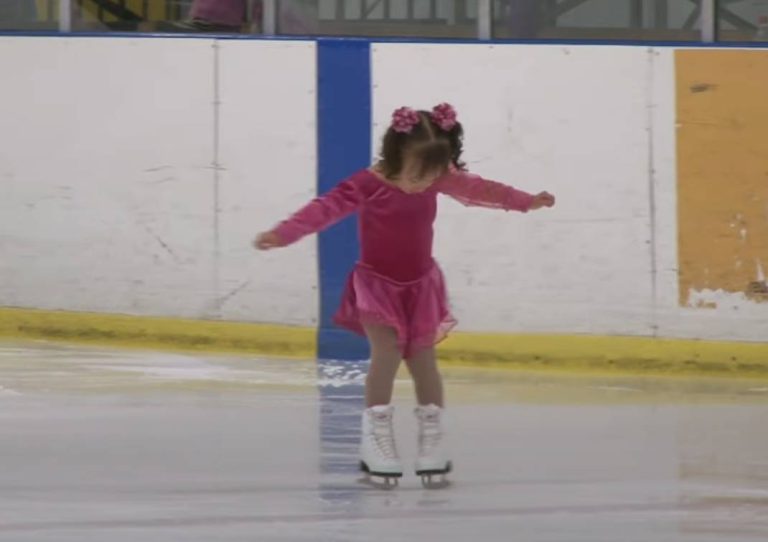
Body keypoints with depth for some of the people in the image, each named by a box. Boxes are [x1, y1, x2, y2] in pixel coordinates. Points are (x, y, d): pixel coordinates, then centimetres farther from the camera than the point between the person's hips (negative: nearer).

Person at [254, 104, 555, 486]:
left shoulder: (436, 179, -7)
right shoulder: (368, 185, -24)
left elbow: (478, 189, 7)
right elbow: (325, 209, -33)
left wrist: (527, 202, 17)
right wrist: (281, 235, -45)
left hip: (420, 286, 4)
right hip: (377, 284, -4)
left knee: (423, 358, 2)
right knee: (387, 351, -19)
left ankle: (432, 441, 10)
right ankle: (375, 439, -14)